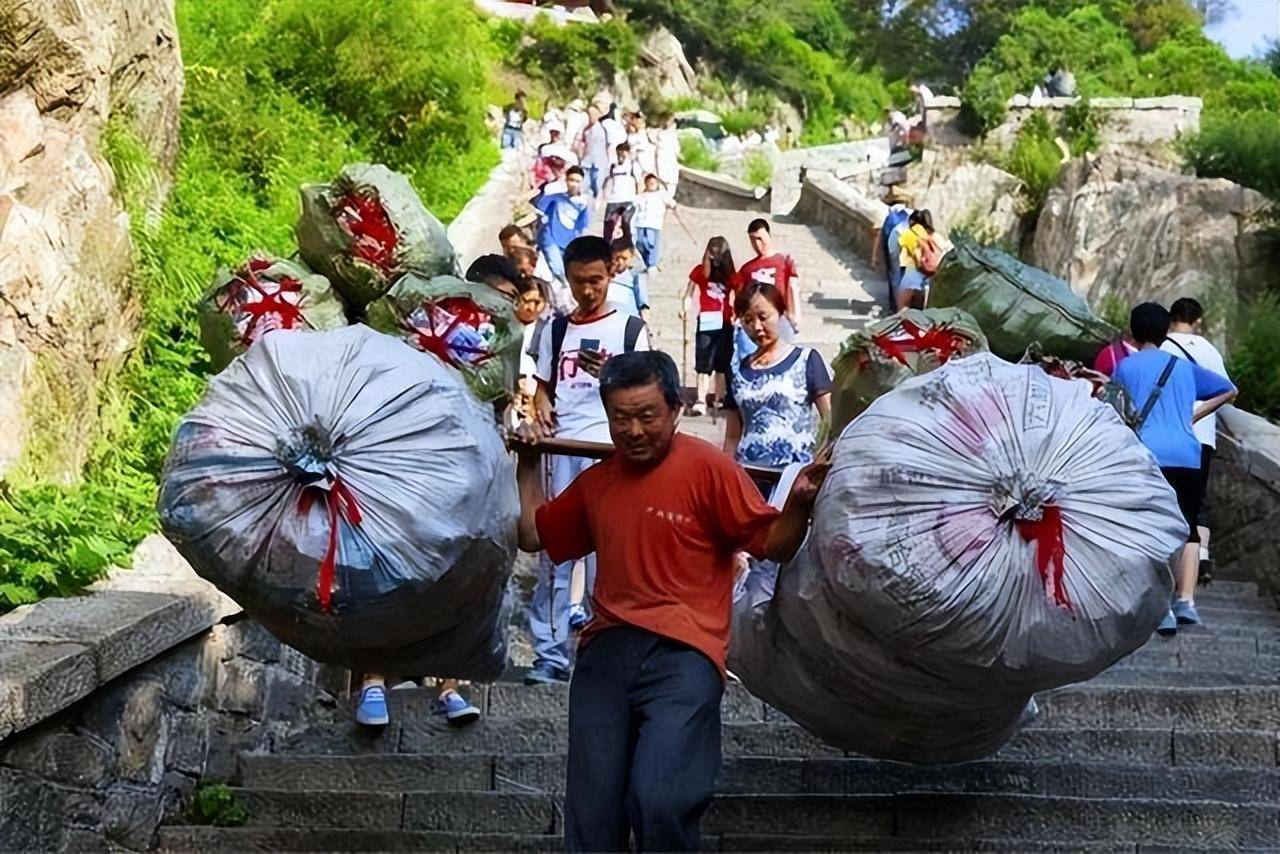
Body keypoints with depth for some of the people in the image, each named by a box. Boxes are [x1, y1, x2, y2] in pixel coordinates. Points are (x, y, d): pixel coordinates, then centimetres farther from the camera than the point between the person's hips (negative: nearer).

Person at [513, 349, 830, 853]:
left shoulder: (708, 467, -1)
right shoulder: (596, 481, 18)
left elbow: (773, 546, -1)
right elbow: (532, 535, 32)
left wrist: (798, 506, -19)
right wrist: (528, 462, 33)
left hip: (683, 652, -5)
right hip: (606, 647, 5)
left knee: (659, 801, -23)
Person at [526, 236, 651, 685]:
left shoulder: (631, 328, 7)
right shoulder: (555, 330, 16)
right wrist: (541, 405, -2)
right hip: (560, 450, 3)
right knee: (553, 551, 0)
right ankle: (550, 654, 4)